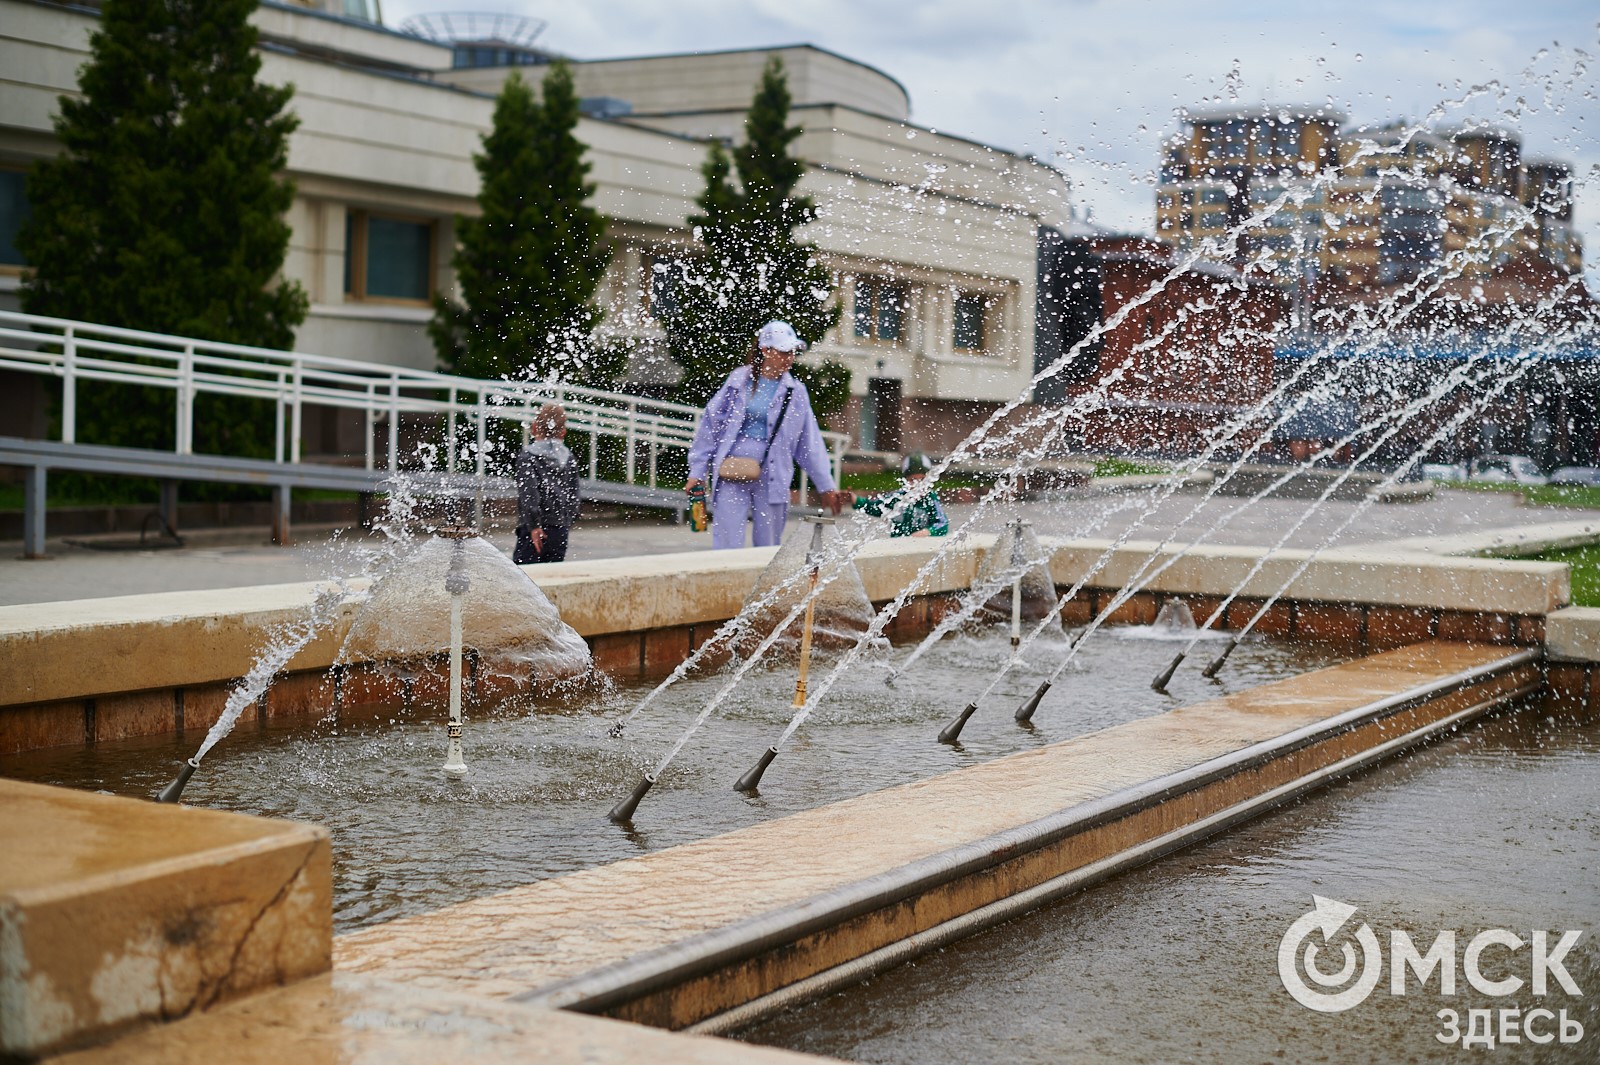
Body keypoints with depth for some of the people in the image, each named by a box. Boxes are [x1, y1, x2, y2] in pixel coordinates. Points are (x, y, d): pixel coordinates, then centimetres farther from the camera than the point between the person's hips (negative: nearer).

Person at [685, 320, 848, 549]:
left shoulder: (795, 392, 7)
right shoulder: (739, 381, 4)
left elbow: (809, 444, 11)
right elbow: (710, 425, 8)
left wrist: (827, 487, 8)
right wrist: (697, 472, 5)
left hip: (771, 478, 2)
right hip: (732, 475, -2)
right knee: (727, 545, -6)